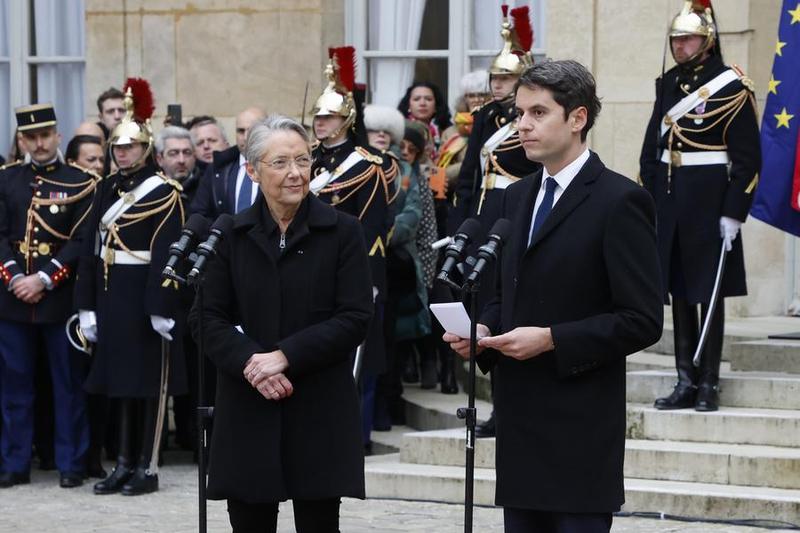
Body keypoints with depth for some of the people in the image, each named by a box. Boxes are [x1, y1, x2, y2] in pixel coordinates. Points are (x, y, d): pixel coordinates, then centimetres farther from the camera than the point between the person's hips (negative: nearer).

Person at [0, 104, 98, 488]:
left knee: (69, 383, 2)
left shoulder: (80, 182, 0)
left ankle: (70, 463, 9)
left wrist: (43, 280, -14)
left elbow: (81, 240, -7)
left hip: (61, 297, -3)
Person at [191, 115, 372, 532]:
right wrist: (249, 362, -15)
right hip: (247, 409, 2)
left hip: (319, 409, -2)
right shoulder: (231, 235, 6)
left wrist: (286, 356, -15)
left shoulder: (342, 231, 0)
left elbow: (355, 317, -6)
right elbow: (207, 317, 3)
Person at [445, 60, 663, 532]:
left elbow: (643, 320, -13)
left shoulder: (619, 201, -9)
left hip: (581, 427, -7)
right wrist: (484, 330, 2)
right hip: (520, 420, 7)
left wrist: (551, 340, -19)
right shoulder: (518, 197, 15)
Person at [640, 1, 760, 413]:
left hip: (709, 200, -6)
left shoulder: (731, 86, -7)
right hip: (669, 201, 6)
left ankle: (709, 385, 7)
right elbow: (651, 147, 16)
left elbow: (747, 157, -10)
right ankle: (686, 382, 14)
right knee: (679, 293, 8)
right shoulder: (668, 85, 11)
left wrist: (734, 213, -15)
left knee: (708, 293, 0)